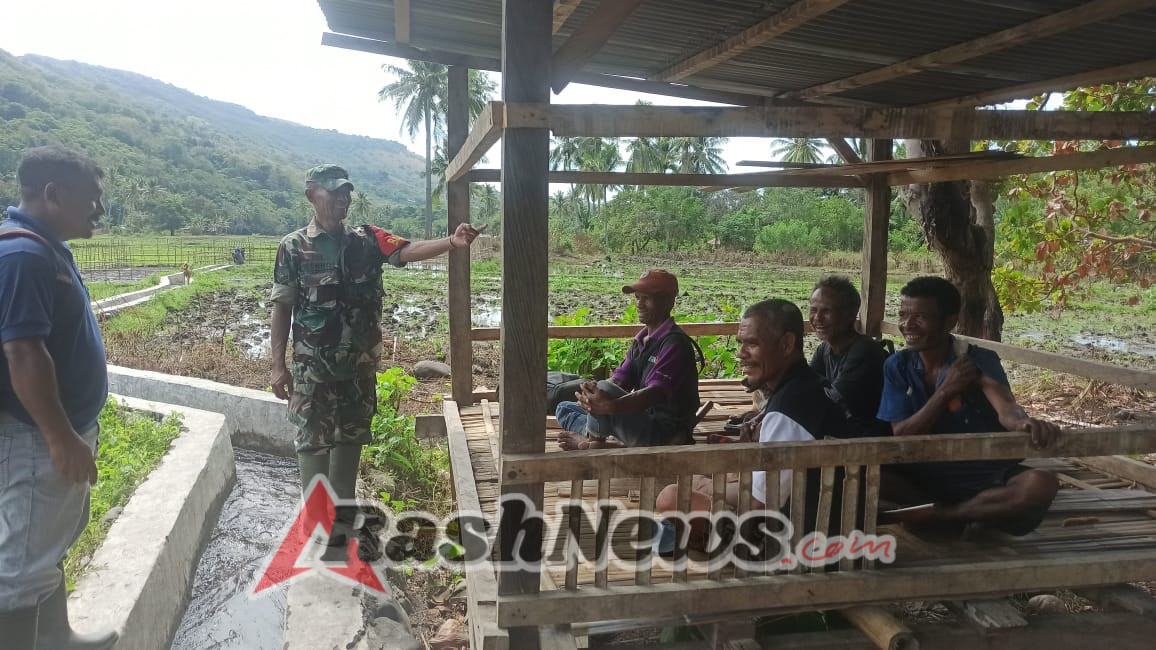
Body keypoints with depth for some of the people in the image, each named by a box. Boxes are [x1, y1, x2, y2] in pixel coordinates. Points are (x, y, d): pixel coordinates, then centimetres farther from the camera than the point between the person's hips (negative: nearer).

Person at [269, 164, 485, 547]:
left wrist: (452, 242, -34)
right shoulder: (293, 247, -5)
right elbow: (281, 307, -4)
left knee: (351, 435, 15)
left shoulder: (367, 240, 2)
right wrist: (278, 365, -8)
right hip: (313, 365, -4)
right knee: (314, 440, 5)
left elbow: (408, 251, -15)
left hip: (359, 362, 4)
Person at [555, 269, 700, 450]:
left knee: (605, 389, -32)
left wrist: (611, 406, -44)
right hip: (640, 418, 10)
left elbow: (655, 393, -29)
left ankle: (592, 442, -7)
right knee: (564, 409, 12)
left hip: (665, 433, -10)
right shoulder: (640, 342, 14)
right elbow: (619, 381, 3)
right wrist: (591, 394, -21)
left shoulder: (675, 343, -16)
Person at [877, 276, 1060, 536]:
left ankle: (933, 514, -17)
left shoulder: (979, 360, -11)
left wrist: (1025, 423, -55)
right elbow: (902, 435, -8)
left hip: (984, 475, -1)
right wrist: (945, 392, -20)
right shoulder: (897, 366, -4)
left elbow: (1005, 407, -30)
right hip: (926, 475, 1)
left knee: (1041, 485, -31)